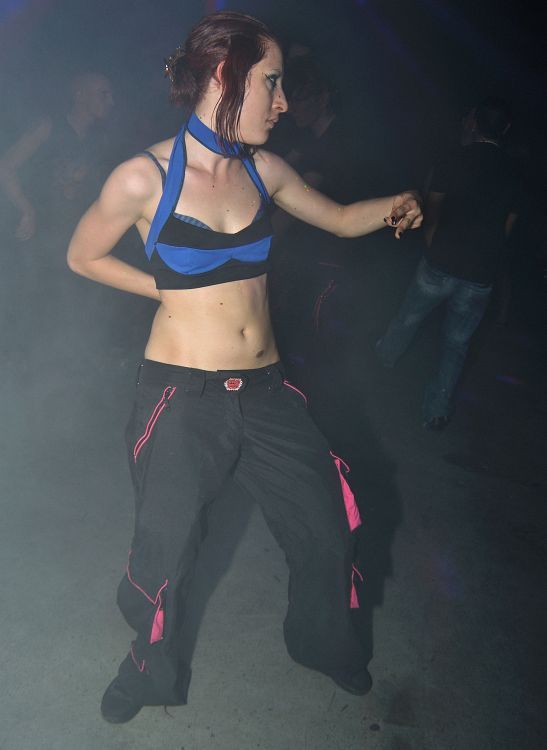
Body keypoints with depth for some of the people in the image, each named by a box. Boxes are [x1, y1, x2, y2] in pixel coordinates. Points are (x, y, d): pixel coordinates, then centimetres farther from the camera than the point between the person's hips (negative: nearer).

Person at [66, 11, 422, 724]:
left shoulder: (263, 171, 2)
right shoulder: (143, 178, -11)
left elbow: (340, 218, 16)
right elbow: (83, 256, 3)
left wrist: (391, 206, -4)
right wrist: (169, 288, -2)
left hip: (265, 391, 5)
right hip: (181, 397, -4)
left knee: (328, 528, 12)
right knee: (165, 550, 10)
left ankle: (324, 642, 44)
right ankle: (155, 666, 44)